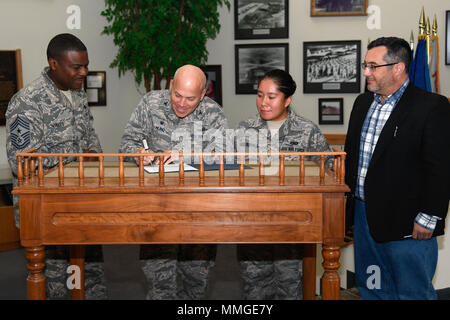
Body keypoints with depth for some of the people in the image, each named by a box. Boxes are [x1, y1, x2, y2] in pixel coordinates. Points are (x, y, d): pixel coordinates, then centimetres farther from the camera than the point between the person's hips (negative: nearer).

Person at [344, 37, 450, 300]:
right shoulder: (363, 103, 11)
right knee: (371, 289, 18)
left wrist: (428, 218, -16)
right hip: (364, 216, 7)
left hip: (406, 224, -7)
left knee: (413, 292, 7)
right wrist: (348, 202, 14)